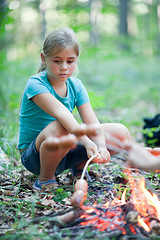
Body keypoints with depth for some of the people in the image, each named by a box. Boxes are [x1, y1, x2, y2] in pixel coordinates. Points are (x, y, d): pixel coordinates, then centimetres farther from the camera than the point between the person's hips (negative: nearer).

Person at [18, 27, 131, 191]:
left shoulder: (76, 86, 0)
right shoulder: (35, 84, -19)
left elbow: (91, 121, -11)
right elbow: (60, 112, -36)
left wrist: (101, 146, -31)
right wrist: (85, 141, -50)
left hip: (65, 152, 6)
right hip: (34, 157, -6)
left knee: (121, 133, -7)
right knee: (59, 129, -41)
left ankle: (80, 165, 13)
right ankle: (45, 177, -12)